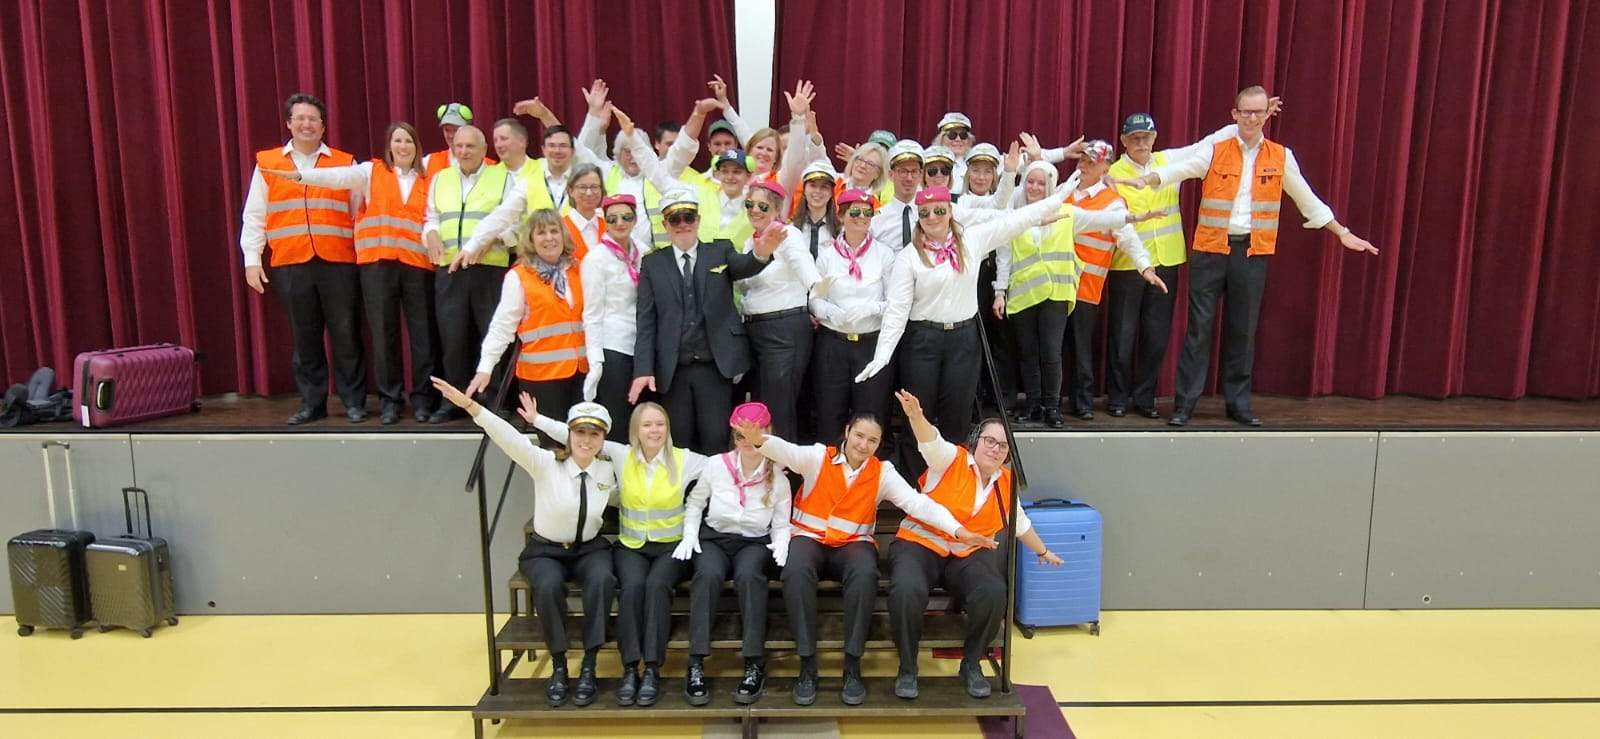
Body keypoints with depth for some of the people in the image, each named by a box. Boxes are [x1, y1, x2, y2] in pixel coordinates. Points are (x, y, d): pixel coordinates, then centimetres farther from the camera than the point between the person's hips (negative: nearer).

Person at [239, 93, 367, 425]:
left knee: (345, 334, 1)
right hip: (290, 265, 1)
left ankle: (353, 401, 10)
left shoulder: (345, 163, 9)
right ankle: (312, 403, 15)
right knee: (305, 337, 7)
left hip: (338, 263, -1)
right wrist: (252, 259, 2)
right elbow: (254, 216, 10)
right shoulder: (267, 163, 10)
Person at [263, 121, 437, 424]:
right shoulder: (371, 171, 8)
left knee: (422, 332, 1)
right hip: (377, 263, -1)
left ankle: (423, 397, 11)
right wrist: (300, 175, -21)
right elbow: (338, 177, -7)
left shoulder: (427, 181, 13)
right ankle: (391, 398, 11)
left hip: (418, 264, 1)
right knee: (383, 332, 2)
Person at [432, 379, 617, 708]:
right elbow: (510, 437, -31)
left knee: (602, 580, -33)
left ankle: (588, 666, -18)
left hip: (589, 549, 2)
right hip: (545, 550, -2)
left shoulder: (608, 469, -5)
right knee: (548, 586, -36)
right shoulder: (545, 463, -14)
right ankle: (558, 666, -13)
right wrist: (470, 406, -45)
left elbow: (617, 499, 18)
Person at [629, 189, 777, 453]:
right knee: (679, 444, 6)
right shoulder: (652, 263, 9)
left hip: (717, 366, -1)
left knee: (716, 441, 0)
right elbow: (646, 320, 4)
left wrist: (761, 253, -39)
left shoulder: (720, 252, 8)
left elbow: (744, 266, -15)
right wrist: (643, 370, -6)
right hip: (672, 371, 1)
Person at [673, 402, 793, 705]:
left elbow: (781, 525, 5)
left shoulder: (778, 478, 0)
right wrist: (690, 535, -4)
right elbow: (694, 502, 10)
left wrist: (781, 544, -17)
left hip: (755, 543, 0)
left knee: (749, 575, -36)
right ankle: (696, 665, -32)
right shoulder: (716, 465, -2)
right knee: (708, 574, -35)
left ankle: (755, 664, -31)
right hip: (714, 538, 0)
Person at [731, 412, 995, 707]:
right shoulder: (818, 456, -3)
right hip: (809, 538, -1)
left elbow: (917, 502, -10)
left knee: (865, 575, -33)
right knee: (796, 573, -34)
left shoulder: (883, 472, 1)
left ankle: (852, 665, -20)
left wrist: (957, 530, -24)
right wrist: (759, 439, -47)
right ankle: (807, 664, -22)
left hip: (853, 543, 1)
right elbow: (786, 451, -22)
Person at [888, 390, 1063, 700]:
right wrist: (916, 416, -48)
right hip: (920, 544, -3)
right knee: (907, 590, -35)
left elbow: (1020, 522, 28)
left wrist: (1043, 551, 41)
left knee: (994, 593, -29)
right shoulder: (951, 459, -4)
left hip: (968, 555, 4)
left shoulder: (1006, 482, 10)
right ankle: (907, 668, -10)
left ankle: (972, 664, -3)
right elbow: (930, 441, -26)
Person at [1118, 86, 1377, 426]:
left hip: (1253, 253, 2)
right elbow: (1178, 169, -15)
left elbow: (1307, 200, 15)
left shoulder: (1281, 157, 7)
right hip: (1210, 250, -2)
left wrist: (1343, 233, 18)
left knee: (1243, 329, 9)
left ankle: (1238, 403, 20)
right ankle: (1185, 402, 6)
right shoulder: (1215, 151, 0)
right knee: (1199, 326, 0)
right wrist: (1145, 180, -34)